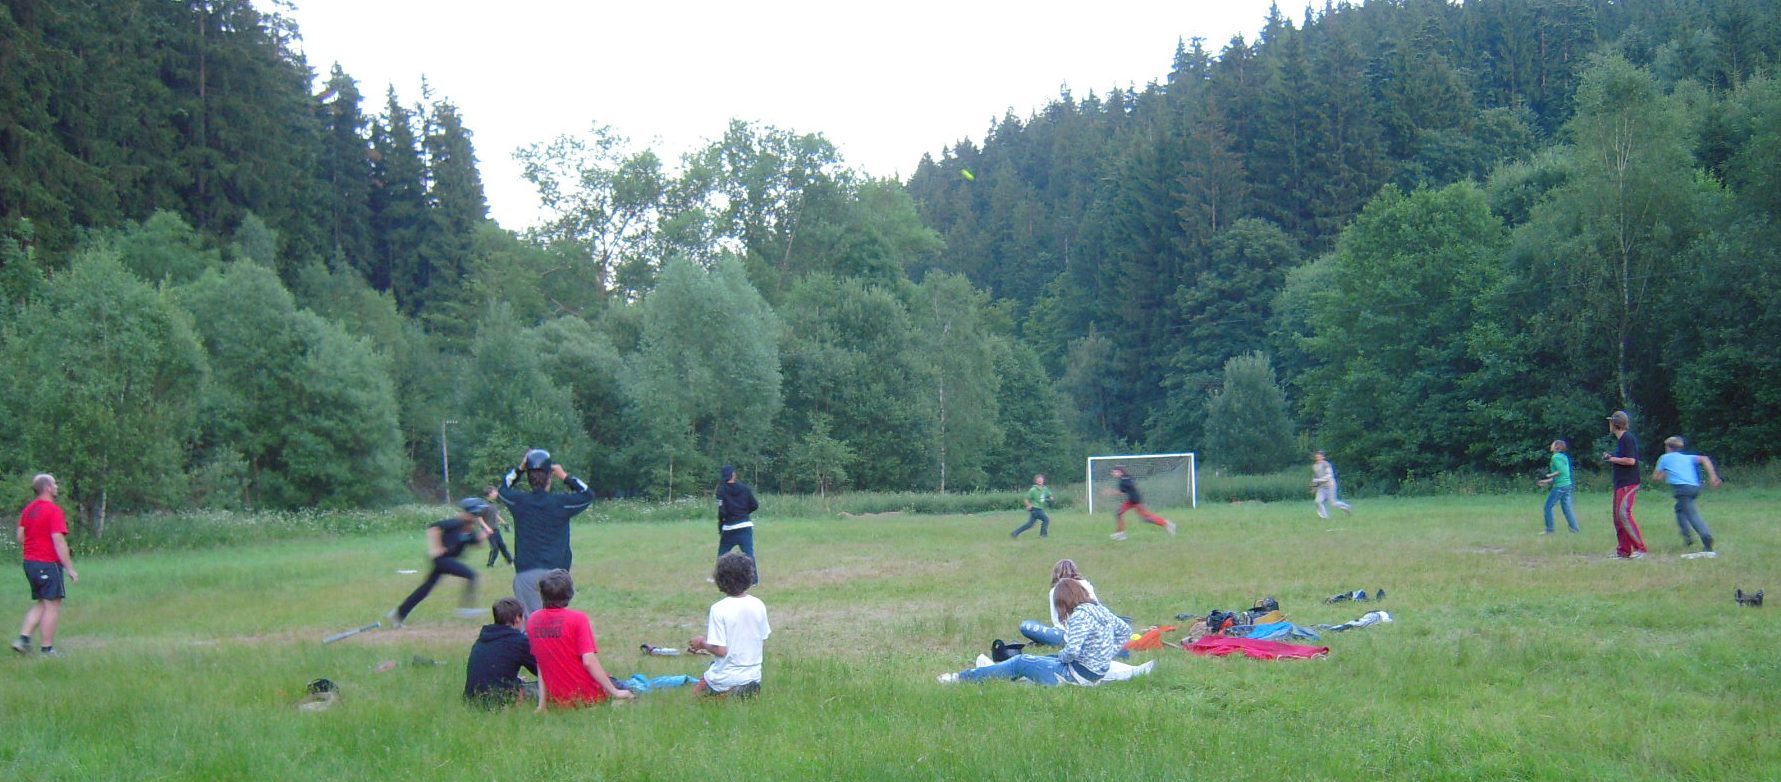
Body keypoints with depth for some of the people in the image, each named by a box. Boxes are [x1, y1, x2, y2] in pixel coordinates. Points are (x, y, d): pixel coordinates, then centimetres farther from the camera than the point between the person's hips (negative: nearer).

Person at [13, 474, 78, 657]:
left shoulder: (28, 509, 11)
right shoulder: (54, 511, -14)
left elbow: (20, 537, 13)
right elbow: (59, 541, -19)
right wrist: (70, 568, -16)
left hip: (29, 563, 8)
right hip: (49, 564, -8)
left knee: (41, 604, 18)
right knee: (52, 606, -1)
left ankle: (23, 638, 7)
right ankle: (47, 649, 2)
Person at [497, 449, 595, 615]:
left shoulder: (519, 501, 2)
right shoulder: (561, 502, -3)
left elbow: (503, 489, 24)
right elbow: (588, 495, 12)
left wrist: (519, 468, 19)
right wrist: (565, 477, 11)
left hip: (526, 574, 1)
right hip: (555, 572, -1)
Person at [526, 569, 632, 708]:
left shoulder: (532, 621, 2)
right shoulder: (577, 618, -14)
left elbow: (540, 663, 7)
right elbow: (589, 661, -19)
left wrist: (542, 703, 11)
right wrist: (615, 692, -14)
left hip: (556, 701, 5)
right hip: (586, 696, -5)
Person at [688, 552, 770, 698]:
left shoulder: (718, 609, -18)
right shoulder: (758, 605, -4)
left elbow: (720, 650, -19)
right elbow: (763, 639, 7)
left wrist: (702, 643, 1)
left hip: (726, 679, -5)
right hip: (754, 677, 5)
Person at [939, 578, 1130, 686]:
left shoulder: (1080, 616, -20)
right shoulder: (1100, 609, 6)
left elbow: (1072, 650, -30)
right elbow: (1125, 630, 19)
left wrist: (1061, 657, -9)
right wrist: (1107, 654, 16)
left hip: (1078, 675, -9)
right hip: (1096, 673, 9)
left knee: (1021, 662, 3)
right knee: (1040, 659, 24)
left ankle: (962, 677, 10)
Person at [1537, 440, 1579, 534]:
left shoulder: (1555, 457, -11)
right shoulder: (1564, 457, 16)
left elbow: (1561, 471, -22)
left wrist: (1550, 475, -9)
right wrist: (1548, 481, 21)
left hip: (1559, 486, -8)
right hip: (1567, 484, 8)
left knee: (1548, 506, 0)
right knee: (1567, 508, 10)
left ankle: (1549, 530, 1)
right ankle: (1574, 529, 5)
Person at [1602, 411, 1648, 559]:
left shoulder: (1627, 438, -13)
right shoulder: (1620, 439, 18)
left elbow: (1630, 460, -21)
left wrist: (1612, 459, -11)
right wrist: (1611, 457, 10)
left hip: (1628, 483, -11)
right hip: (1620, 484, 11)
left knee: (1624, 514, -18)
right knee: (1618, 516, 10)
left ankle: (1640, 548, -17)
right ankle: (1623, 551, 12)